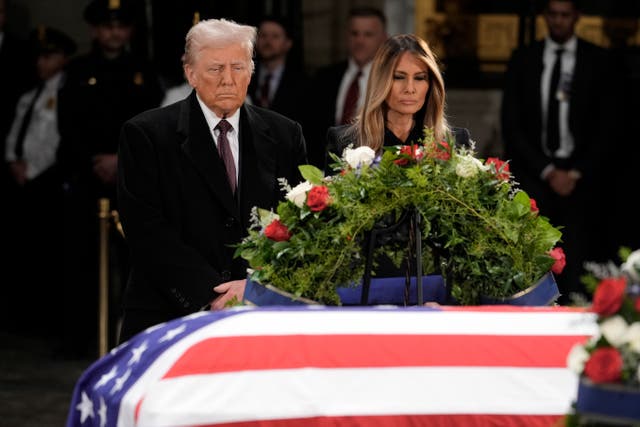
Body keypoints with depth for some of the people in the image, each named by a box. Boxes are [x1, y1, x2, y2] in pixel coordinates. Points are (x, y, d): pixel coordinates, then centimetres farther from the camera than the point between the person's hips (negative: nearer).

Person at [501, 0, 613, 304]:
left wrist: (577, 173, -5)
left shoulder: (597, 61, 6)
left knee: (576, 262, -9)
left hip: (581, 178, -1)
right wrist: (547, 171, -3)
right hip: (533, 173, 1)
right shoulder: (523, 60, 9)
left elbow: (605, 127, 4)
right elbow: (511, 125, 6)